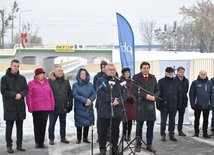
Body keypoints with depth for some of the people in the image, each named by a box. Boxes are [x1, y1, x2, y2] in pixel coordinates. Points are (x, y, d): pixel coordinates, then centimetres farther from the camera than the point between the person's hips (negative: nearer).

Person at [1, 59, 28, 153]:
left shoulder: (22, 78, 10)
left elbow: (26, 89, 6)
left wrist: (21, 94, -14)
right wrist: (15, 94, -17)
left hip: (20, 106, 4)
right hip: (9, 107, -4)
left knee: (20, 127, 9)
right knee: (9, 127, 2)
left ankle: (19, 145, 18)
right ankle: (9, 146, 10)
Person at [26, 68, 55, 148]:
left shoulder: (47, 83, 11)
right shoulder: (31, 83, 1)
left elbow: (51, 95, 12)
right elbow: (28, 96, -3)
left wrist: (52, 106, 7)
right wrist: (30, 108, -8)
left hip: (46, 108, 3)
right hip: (36, 108, -3)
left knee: (43, 125, 6)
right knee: (37, 125, 2)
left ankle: (42, 142, 13)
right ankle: (37, 142, 9)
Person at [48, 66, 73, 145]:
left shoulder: (66, 81, 7)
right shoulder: (50, 81, -6)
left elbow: (70, 94, 9)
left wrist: (70, 104, 6)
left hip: (64, 107, 4)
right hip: (53, 107, -4)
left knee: (63, 123, 14)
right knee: (52, 124, 5)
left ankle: (63, 137, 26)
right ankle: (51, 139, 16)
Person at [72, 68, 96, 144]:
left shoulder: (90, 84, 10)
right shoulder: (75, 85, 1)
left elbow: (94, 94, 2)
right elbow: (75, 95, -10)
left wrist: (90, 100, -17)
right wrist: (85, 100, -18)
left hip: (89, 107, 3)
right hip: (79, 107, -3)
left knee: (87, 122, 5)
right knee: (79, 123, -1)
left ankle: (85, 138, 15)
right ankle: (79, 138, 10)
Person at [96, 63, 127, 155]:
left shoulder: (119, 81, 10)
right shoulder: (100, 81, 1)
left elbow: (124, 93, 2)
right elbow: (100, 93, -12)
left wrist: (118, 100, -16)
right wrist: (112, 100, -18)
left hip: (117, 112, 3)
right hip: (104, 111, -2)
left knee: (115, 132, 11)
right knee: (102, 131, 4)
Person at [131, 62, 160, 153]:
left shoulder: (153, 78, 11)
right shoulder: (136, 78, -2)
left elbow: (157, 90, 14)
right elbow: (134, 91, -10)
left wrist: (154, 96, -7)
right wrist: (145, 96, -17)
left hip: (151, 105, 4)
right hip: (140, 105, -4)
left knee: (150, 126, 7)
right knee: (139, 126, 4)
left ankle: (149, 144, 18)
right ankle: (138, 145, 14)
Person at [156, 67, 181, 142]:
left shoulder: (176, 81, 7)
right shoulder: (161, 81, -2)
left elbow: (179, 94, 9)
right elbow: (158, 94, -3)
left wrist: (179, 104, 4)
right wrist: (158, 104, -9)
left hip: (173, 105, 3)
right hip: (164, 105, -3)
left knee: (172, 121, 10)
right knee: (163, 121, 5)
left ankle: (171, 135, 19)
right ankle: (163, 135, 15)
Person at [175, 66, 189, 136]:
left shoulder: (186, 80, 8)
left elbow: (186, 89, 16)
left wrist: (184, 95, 9)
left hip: (183, 101, 5)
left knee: (181, 116, 10)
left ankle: (180, 130, 18)